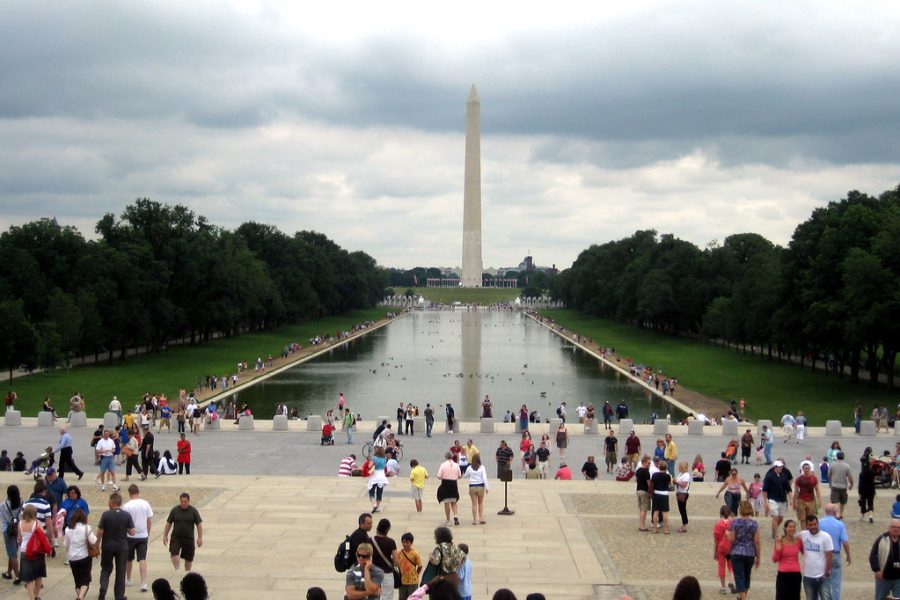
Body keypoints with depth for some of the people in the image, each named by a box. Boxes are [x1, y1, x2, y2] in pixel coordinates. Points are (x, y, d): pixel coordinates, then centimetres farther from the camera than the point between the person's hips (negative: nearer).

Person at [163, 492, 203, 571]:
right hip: (176, 537, 0)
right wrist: (165, 536, 5)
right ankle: (177, 570, -23)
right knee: (174, 553, -22)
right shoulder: (174, 510, 0)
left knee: (189, 558, 7)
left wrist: (200, 538, -5)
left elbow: (199, 524, 0)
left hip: (189, 538, 0)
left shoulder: (193, 511, -2)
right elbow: (168, 523, 7)